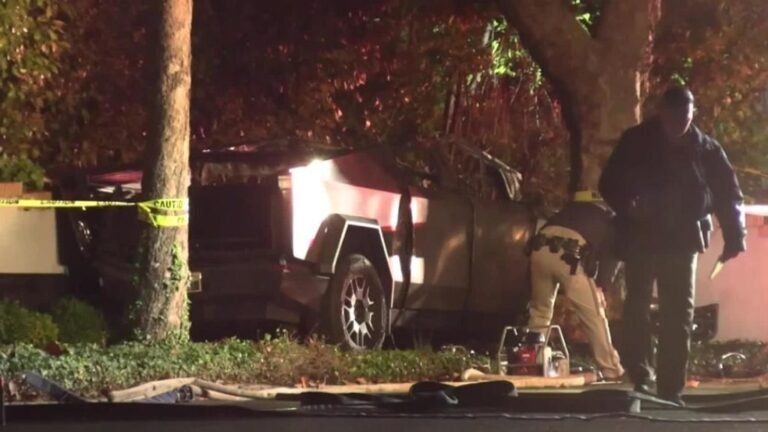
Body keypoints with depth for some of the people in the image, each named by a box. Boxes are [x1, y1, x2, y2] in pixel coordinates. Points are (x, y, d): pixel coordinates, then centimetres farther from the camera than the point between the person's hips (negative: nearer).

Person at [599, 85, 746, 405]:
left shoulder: (706, 149, -1)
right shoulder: (635, 142, -5)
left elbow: (728, 194, 2)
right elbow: (610, 184, -4)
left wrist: (734, 236, -10)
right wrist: (629, 210, -24)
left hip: (682, 242, 1)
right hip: (641, 240, -1)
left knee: (679, 317, 1)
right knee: (637, 311, -3)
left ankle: (671, 389, 6)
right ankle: (641, 380, 2)